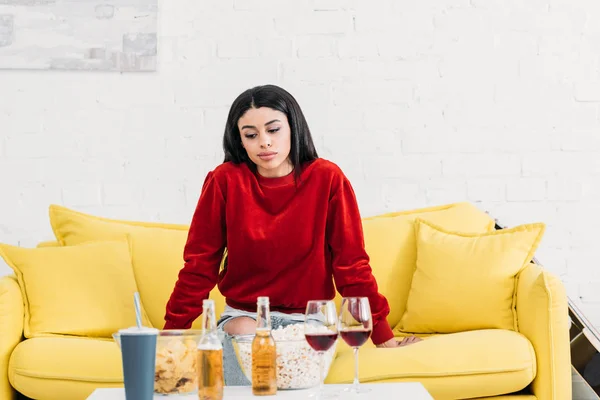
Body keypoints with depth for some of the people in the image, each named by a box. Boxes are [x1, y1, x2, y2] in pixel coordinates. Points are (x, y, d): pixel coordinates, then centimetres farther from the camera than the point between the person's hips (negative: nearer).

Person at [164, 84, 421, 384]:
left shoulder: (327, 179, -7)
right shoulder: (225, 180, -7)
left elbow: (352, 264, -3)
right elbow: (200, 264, -2)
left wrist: (383, 337, -3)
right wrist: (172, 334, -6)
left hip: (306, 320, -1)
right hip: (243, 315, 1)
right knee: (243, 332, -33)